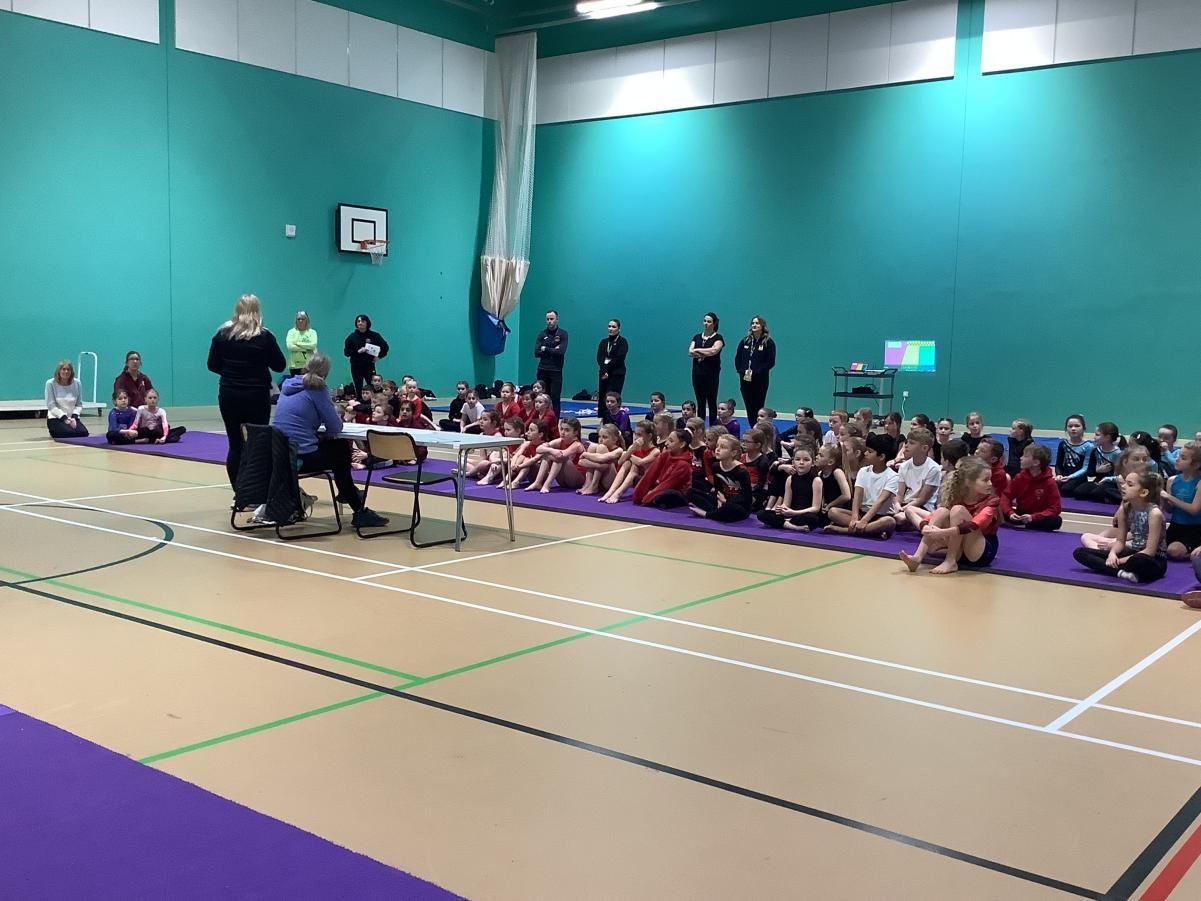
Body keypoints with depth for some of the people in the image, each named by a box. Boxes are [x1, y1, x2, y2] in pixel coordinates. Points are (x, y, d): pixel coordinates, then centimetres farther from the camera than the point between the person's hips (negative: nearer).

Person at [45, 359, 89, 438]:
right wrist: (64, 418, -19)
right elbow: (51, 406, -9)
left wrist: (74, 417, -12)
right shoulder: (51, 383, -7)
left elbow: (79, 404, 6)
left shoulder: (76, 383, 1)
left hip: (72, 418, 3)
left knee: (84, 433, -25)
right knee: (69, 432, -31)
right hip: (56, 418, -3)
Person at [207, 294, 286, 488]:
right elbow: (280, 366, 1)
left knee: (235, 445, 7)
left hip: (229, 395, 3)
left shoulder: (222, 334, 0)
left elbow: (213, 365, 5)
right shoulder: (264, 337, -7)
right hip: (257, 396, -2)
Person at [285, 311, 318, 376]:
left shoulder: (312, 332, 7)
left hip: (309, 365, 0)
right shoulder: (291, 332, 7)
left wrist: (297, 343, -8)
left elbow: (313, 345, -9)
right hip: (295, 365, 0)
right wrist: (306, 349, -10)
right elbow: (289, 346, -8)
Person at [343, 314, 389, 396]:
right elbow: (346, 351, 0)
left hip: (370, 366, -1)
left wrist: (379, 356, -3)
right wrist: (358, 351, -14)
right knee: (358, 389, 1)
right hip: (356, 367, 1)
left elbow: (385, 347, 10)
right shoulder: (352, 337, 3)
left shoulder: (374, 336, 2)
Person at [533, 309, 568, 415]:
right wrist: (553, 350, -8)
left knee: (554, 399, -5)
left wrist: (546, 349, -5)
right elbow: (536, 352, -2)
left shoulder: (563, 334, 2)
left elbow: (561, 352, -12)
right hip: (542, 371, 2)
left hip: (556, 372, -2)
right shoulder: (542, 334, 9)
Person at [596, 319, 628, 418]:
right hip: (604, 374, 5)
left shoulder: (623, 341, -1)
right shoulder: (604, 342, 14)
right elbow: (599, 357, 3)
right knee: (601, 398, 3)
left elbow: (619, 359, -11)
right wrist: (604, 370, -13)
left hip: (617, 374, -5)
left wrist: (607, 368, -12)